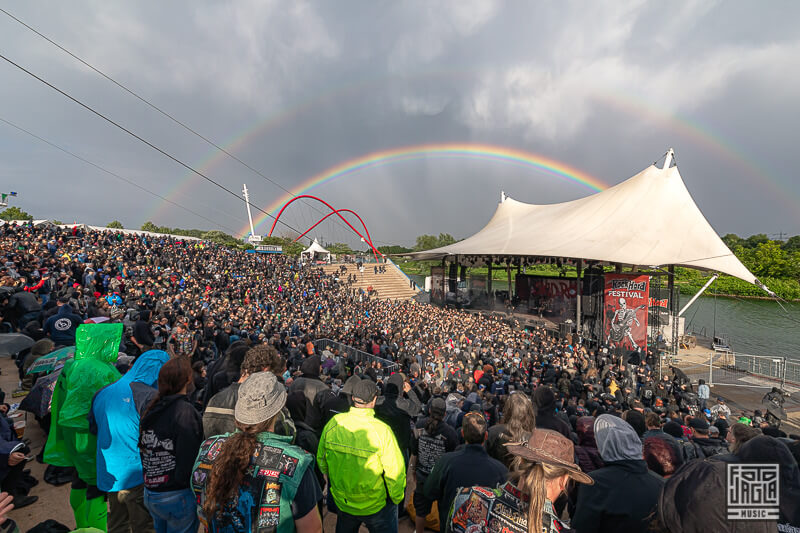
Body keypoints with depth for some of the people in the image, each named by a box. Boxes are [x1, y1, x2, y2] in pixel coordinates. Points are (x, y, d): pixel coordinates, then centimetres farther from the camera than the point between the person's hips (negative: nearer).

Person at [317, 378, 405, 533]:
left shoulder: (333, 423, -17)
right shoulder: (381, 430, -30)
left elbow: (321, 460, -1)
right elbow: (395, 473, -23)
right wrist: (397, 498, -3)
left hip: (342, 502, 4)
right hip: (376, 507, -4)